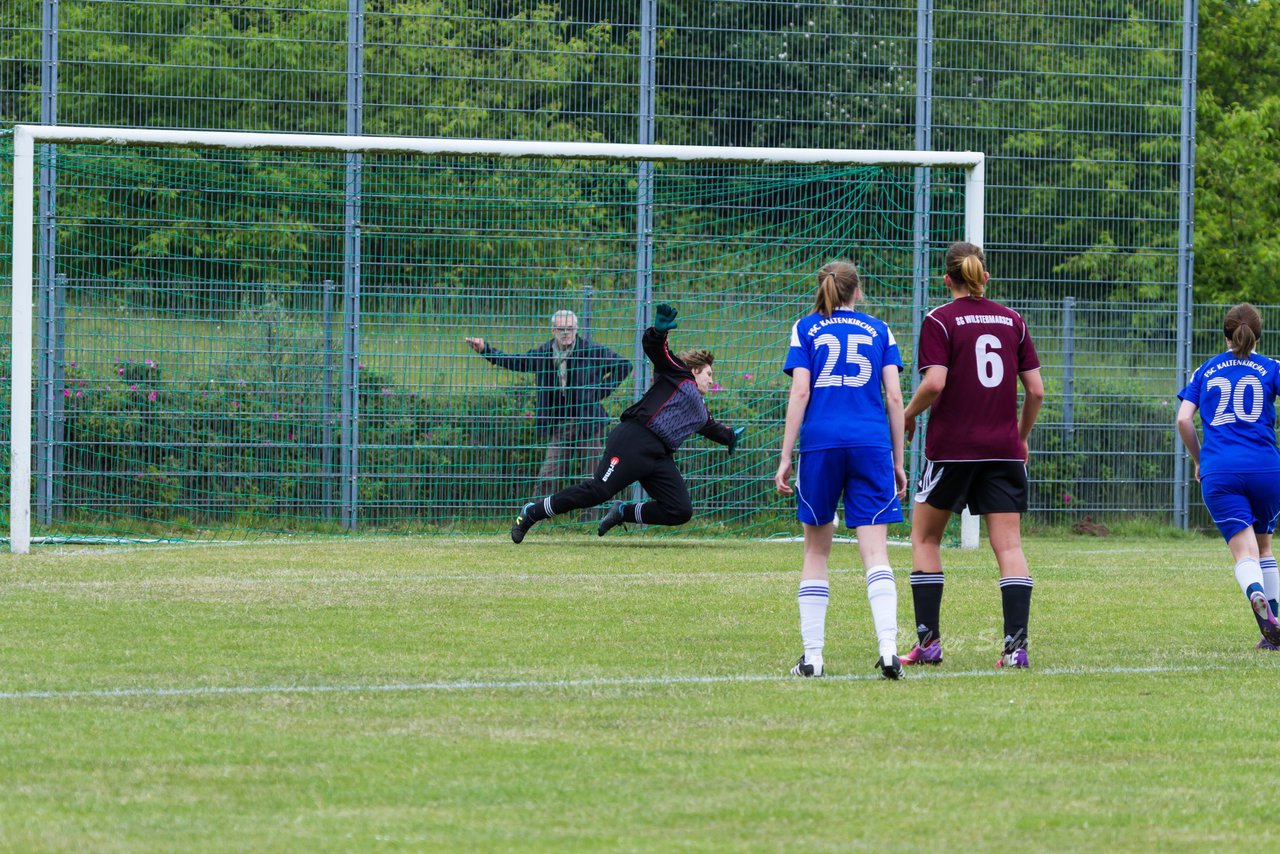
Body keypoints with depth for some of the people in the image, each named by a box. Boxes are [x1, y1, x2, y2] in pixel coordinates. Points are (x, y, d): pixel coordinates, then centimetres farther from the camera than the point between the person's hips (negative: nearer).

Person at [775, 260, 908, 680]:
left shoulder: (806, 329, 9)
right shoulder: (878, 331, 12)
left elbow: (800, 392, -1)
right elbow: (894, 397, 6)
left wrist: (785, 457, -1)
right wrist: (898, 461, 11)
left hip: (820, 443, 0)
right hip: (871, 443, 0)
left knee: (816, 551, 11)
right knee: (875, 552, -3)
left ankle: (812, 655, 7)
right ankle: (888, 648, -20)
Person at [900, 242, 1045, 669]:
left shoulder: (939, 321, -4)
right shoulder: (1012, 320, 8)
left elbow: (934, 383, -17)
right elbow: (1035, 390, 7)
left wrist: (908, 416, 1)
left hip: (951, 447, -3)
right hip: (1003, 449, 3)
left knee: (925, 537, 12)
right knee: (1009, 546, 1)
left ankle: (928, 641, 7)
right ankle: (1016, 645, -11)